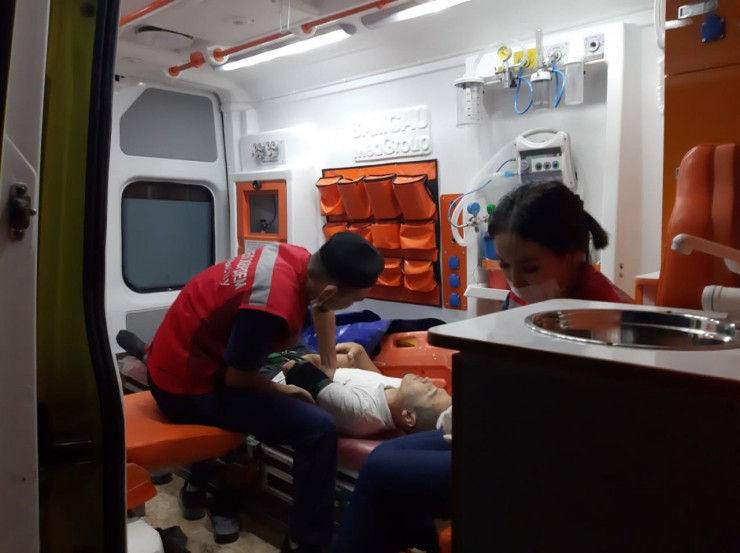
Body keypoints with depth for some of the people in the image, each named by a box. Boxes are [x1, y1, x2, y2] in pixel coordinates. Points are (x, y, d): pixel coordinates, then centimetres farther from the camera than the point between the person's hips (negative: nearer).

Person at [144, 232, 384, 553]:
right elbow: (236, 378, -19)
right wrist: (285, 392, -2)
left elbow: (321, 306, 14)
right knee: (318, 429, -20)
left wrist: (331, 366, 13)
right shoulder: (273, 305, -33)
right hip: (187, 387, -9)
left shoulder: (302, 260, -8)